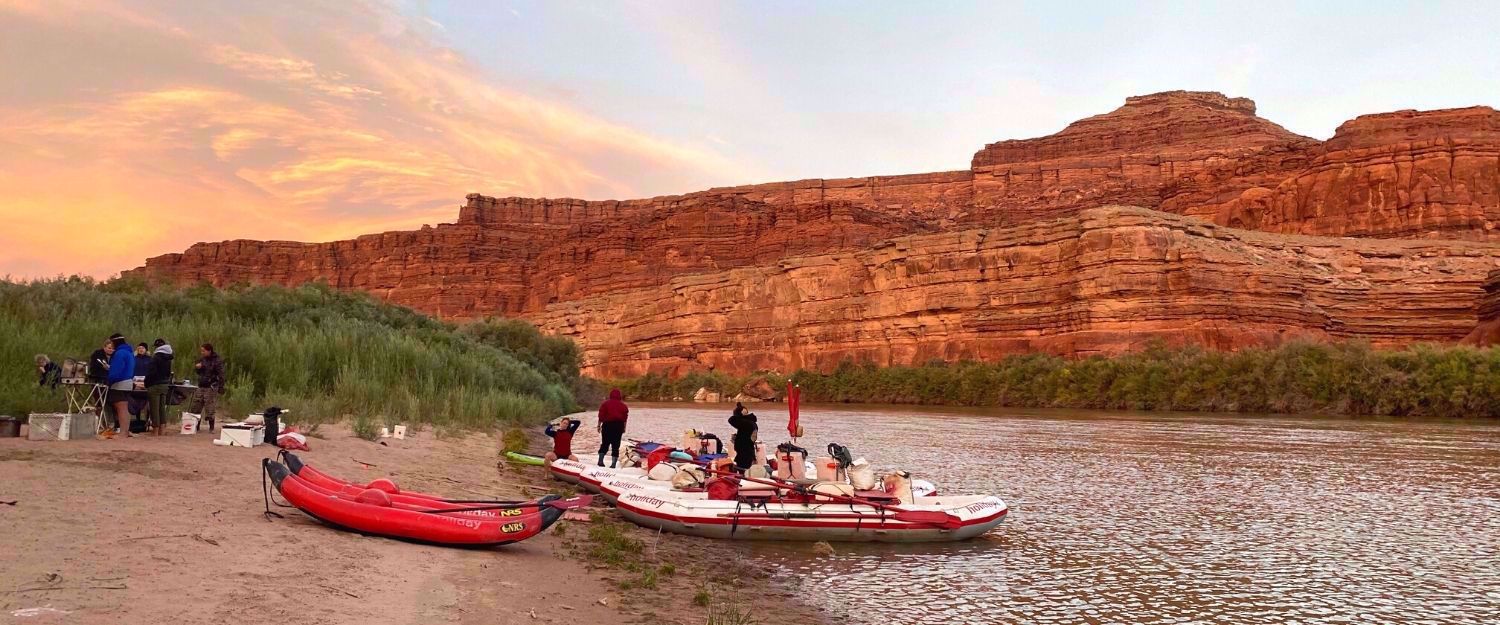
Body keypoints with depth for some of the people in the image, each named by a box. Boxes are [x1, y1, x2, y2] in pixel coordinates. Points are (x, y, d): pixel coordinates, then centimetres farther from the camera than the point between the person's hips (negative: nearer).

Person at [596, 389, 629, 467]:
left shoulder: (605, 403, -1)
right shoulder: (622, 405, 5)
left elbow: (601, 415, -4)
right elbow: (625, 417, 4)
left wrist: (599, 425, 1)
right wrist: (624, 427, 11)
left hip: (608, 425, -1)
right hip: (619, 425, 1)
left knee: (605, 444, 11)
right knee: (616, 445, 3)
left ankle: (600, 461, 4)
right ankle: (613, 463, -3)